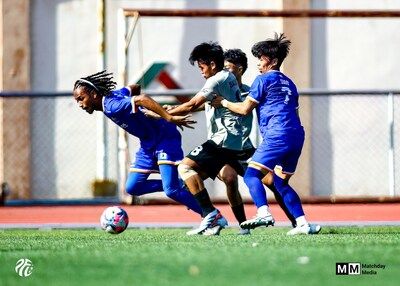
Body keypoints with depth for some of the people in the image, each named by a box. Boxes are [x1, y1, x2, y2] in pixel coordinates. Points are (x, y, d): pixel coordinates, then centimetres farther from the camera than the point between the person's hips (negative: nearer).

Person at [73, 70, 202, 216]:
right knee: (132, 187, 6)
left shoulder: (111, 107, -25)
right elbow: (134, 88, 20)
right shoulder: (111, 95, 3)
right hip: (148, 144, 10)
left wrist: (169, 118, -42)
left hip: (165, 138, -10)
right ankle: (180, 187, 14)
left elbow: (141, 99, -39)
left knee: (171, 191, -18)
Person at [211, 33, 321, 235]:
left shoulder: (263, 80, 1)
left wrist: (224, 102, 13)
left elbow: (245, 109, -1)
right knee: (281, 183, 16)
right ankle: (302, 223, 6)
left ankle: (264, 213, -30)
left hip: (277, 135, -8)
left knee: (252, 175, -8)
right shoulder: (288, 83, 25)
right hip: (297, 135, 8)